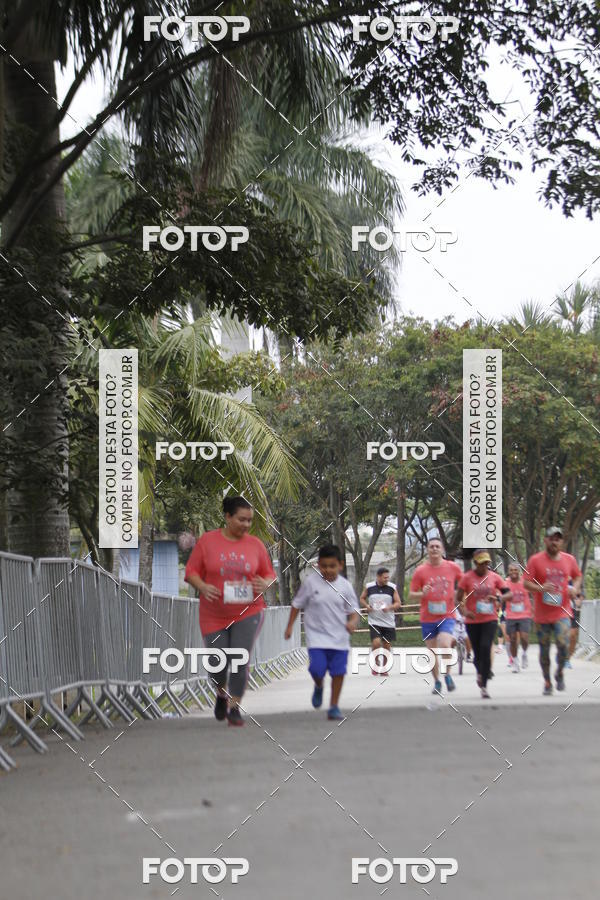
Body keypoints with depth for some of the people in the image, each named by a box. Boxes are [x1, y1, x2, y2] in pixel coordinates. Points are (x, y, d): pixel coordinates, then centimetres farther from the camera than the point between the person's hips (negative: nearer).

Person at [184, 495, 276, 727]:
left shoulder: (255, 544, 1)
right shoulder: (207, 541, -3)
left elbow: (270, 575, 9)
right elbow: (191, 572, -1)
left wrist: (265, 584, -14)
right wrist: (203, 587, -21)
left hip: (248, 612, 0)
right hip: (214, 616, 0)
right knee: (217, 663, 2)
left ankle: (234, 708, 1)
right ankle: (222, 694, 35)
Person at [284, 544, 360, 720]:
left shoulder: (345, 586, -3)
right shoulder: (311, 582, -5)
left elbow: (354, 611, 2)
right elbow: (297, 604, 6)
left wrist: (352, 622, -19)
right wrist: (290, 626, 5)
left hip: (339, 637, 1)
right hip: (316, 636, -1)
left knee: (338, 671, 2)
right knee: (317, 669, -15)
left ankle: (334, 706, 18)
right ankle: (318, 687, 22)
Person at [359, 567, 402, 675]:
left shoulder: (392, 587, -2)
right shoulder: (369, 587, -1)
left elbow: (398, 603, 0)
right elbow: (362, 598, 14)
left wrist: (389, 608, -19)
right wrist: (367, 606, -6)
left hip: (388, 622, 1)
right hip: (374, 621, -1)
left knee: (386, 645, 5)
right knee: (376, 643, -17)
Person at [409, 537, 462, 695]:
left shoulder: (453, 568, 0)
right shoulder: (420, 571, -2)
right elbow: (411, 595, 1)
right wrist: (422, 594, -20)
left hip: (447, 616, -1)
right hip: (428, 618, 1)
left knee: (444, 644, -23)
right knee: (431, 651, 8)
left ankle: (448, 674, 0)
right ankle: (437, 682, 27)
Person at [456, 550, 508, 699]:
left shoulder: (494, 577, 3)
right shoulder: (467, 578, -2)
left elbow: (509, 594, 3)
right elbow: (458, 599, -1)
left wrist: (498, 598, -18)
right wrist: (464, 612, -21)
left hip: (490, 619, 0)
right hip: (473, 621, 0)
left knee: (485, 648, -19)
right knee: (477, 652, 6)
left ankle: (484, 686, -14)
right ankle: (480, 673, 42)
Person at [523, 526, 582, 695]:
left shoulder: (569, 559, 5)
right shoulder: (535, 560, -4)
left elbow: (577, 576, 20)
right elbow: (526, 583, -5)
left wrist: (575, 588, -1)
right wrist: (540, 588, -23)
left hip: (562, 612, 0)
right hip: (542, 614, 0)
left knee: (563, 645, -17)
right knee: (544, 650, 7)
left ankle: (560, 673, 11)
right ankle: (547, 682, 24)